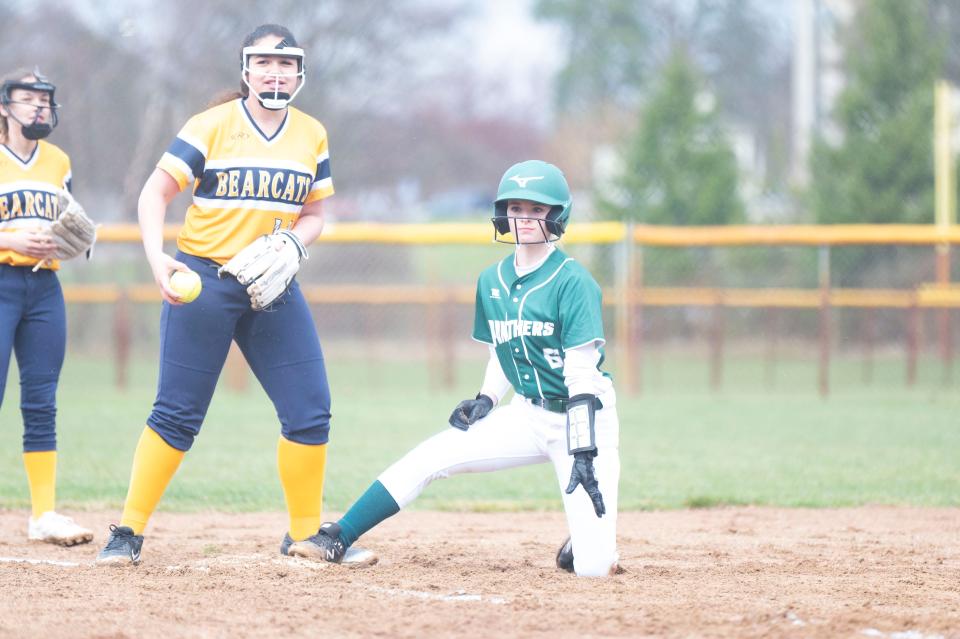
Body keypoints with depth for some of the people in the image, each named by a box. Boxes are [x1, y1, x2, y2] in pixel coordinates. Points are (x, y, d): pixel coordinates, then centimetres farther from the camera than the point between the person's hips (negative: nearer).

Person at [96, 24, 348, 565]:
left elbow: (314, 215, 13)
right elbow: (156, 192, -7)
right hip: (204, 282, -4)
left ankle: (305, 536, 13)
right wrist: (157, 258, -22)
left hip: (274, 291, 4)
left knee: (310, 413, 0)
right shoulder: (213, 126, -6)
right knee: (178, 414, -5)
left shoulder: (312, 135, 7)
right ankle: (129, 532, 3)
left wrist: (291, 247, -9)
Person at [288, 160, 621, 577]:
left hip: (582, 419, -5)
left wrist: (585, 452, -24)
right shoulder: (492, 281, 5)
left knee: (593, 568, -16)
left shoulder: (573, 281, -15)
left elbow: (582, 373, -19)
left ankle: (588, 541, 20)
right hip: (527, 416, 5)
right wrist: (486, 400, -2)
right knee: (426, 460, -12)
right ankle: (336, 541, -2)